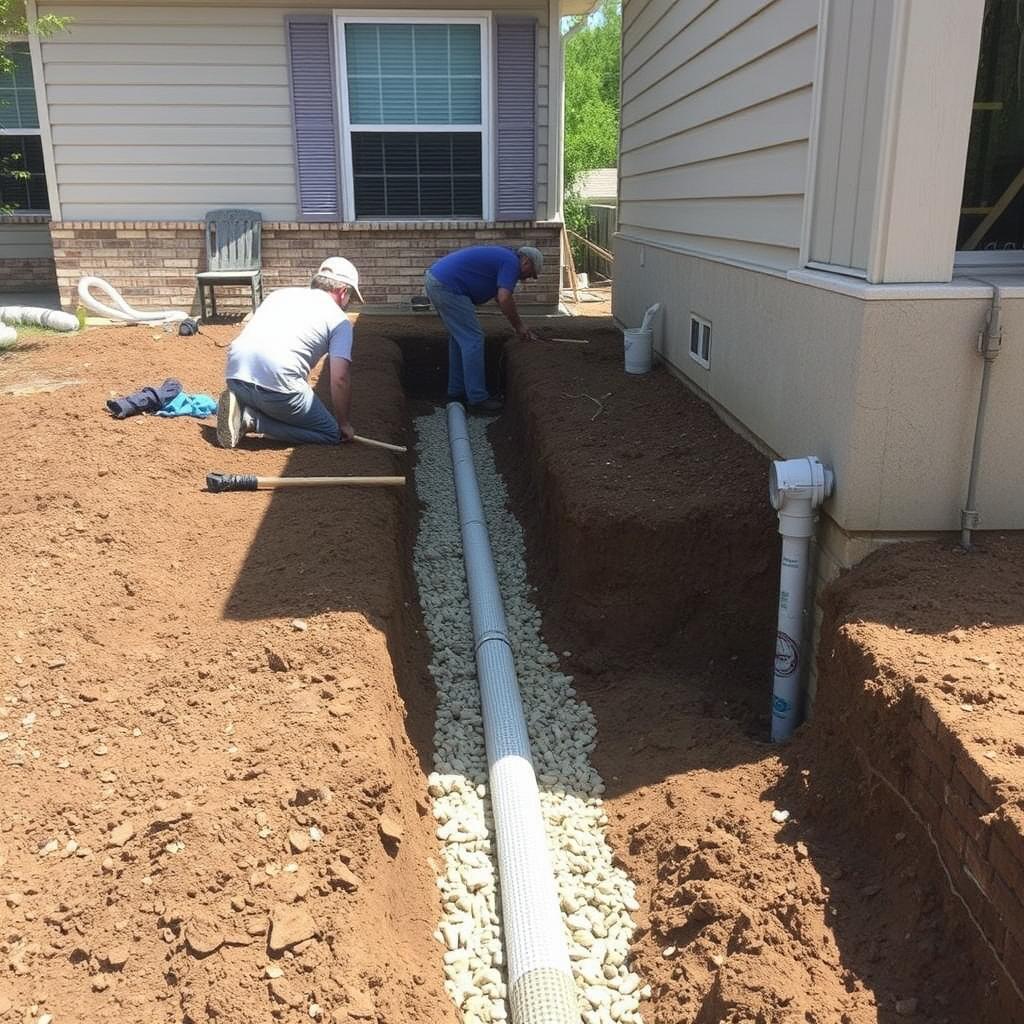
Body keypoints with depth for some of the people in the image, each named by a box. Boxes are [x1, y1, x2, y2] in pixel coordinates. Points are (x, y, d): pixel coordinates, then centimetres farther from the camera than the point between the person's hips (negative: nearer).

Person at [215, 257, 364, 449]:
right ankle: (253, 420, -6)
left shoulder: (281, 293, 27)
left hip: (235, 375, 7)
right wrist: (344, 424, 12)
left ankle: (241, 408, 4)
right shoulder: (339, 319, 8)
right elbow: (339, 379, -2)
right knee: (330, 433, 7)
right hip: (277, 381, -7)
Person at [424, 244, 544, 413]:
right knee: (473, 339, -5)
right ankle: (477, 399, -1)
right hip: (448, 287, -10)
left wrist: (522, 328, 30)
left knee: (459, 339, 19)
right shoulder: (512, 262, -5)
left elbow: (502, 299, 31)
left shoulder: (502, 257, 25)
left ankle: (456, 392, 25)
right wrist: (519, 326, -2)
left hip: (435, 281, 10)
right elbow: (504, 300, -17)